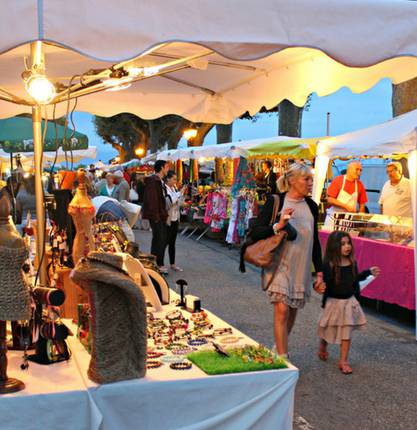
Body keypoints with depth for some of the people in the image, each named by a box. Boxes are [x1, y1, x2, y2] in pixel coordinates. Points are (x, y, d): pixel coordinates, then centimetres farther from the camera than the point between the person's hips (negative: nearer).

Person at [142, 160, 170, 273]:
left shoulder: (160, 181, 18)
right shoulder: (153, 180, -13)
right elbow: (151, 199, -19)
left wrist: (164, 214, 14)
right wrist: (155, 216, -21)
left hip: (161, 216, 10)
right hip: (156, 216, -10)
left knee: (163, 240, 11)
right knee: (158, 240, -7)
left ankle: (159, 264, 19)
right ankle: (155, 265, 0)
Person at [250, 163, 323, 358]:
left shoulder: (311, 206, 8)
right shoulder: (275, 201, -6)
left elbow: (315, 241, 14)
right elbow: (255, 232, -9)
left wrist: (319, 272, 12)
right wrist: (278, 226, -25)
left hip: (301, 267, 5)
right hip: (280, 264, -5)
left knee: (293, 310, 12)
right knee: (282, 310, -11)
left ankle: (280, 345, 34)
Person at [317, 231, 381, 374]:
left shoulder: (352, 262, -2)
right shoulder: (329, 264, -18)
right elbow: (325, 283, -20)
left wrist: (369, 272, 17)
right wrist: (320, 286, -40)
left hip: (349, 301, 4)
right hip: (333, 302, -4)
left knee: (347, 332, 5)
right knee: (328, 330, 14)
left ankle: (343, 361, 14)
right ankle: (322, 348, 45)